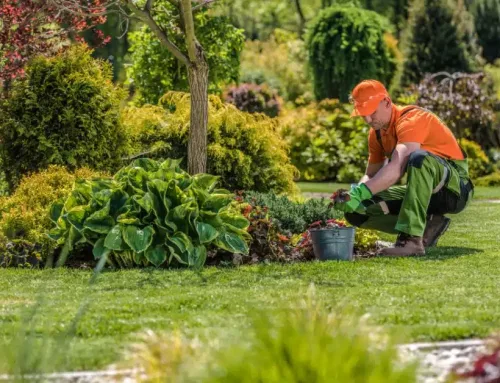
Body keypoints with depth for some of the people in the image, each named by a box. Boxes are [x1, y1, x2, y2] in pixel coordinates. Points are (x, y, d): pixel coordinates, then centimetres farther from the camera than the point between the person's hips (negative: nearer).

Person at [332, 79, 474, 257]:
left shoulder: (411, 120, -22)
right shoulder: (377, 132, 6)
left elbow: (396, 169, -37)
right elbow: (371, 175, 12)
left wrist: (360, 193, -45)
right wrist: (355, 193, -11)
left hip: (454, 187, -8)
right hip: (425, 189, 8)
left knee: (418, 157, -41)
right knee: (358, 209, -5)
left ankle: (412, 239, -43)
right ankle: (426, 226, -3)